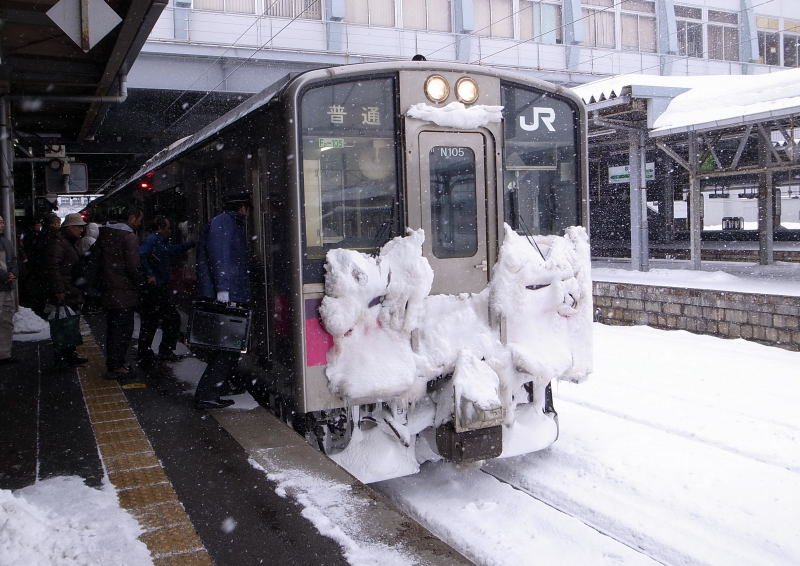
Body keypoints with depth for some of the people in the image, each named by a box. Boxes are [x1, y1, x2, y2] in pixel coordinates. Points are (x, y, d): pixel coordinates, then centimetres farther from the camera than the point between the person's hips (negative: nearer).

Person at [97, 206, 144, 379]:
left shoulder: (105, 233, 11)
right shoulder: (129, 236, -15)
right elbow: (133, 267, -20)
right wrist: (139, 280, -3)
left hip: (108, 290, 8)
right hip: (124, 293, -8)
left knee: (112, 328, 17)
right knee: (123, 329, -2)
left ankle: (113, 364, 25)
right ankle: (116, 367, 0)